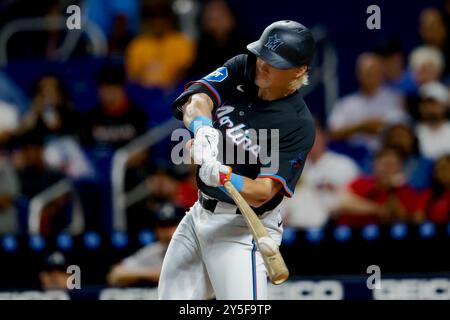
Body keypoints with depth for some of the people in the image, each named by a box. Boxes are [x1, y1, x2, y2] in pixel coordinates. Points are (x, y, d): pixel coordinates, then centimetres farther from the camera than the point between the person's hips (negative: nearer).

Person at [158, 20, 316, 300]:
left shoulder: (299, 125, -18)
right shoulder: (242, 69, -2)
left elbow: (262, 193, -23)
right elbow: (196, 99, -17)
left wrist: (223, 177, -43)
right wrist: (203, 128, -39)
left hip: (242, 228, -7)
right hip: (200, 213, 7)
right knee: (172, 297, 14)